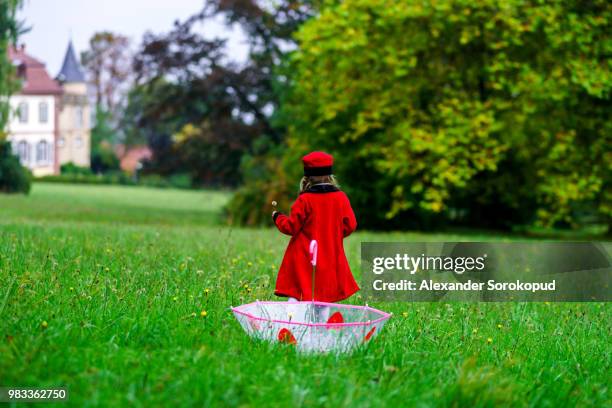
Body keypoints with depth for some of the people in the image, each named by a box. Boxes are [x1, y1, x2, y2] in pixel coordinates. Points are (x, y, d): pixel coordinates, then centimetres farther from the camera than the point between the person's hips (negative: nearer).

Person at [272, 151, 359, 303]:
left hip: (304, 260, -4)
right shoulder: (341, 198, -1)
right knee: (324, 299, 10)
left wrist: (277, 217, 14)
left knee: (295, 296, -3)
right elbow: (350, 225, 3)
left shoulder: (304, 200, -11)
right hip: (330, 258, 4)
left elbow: (291, 227, -6)